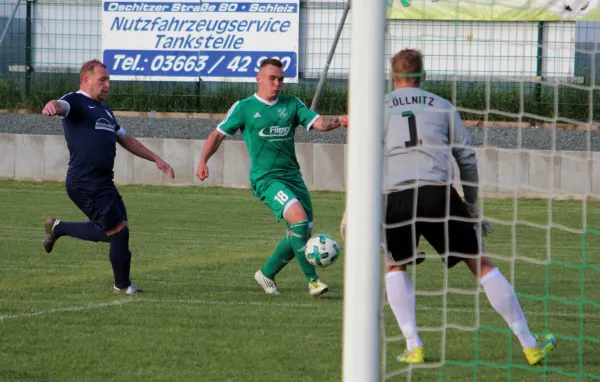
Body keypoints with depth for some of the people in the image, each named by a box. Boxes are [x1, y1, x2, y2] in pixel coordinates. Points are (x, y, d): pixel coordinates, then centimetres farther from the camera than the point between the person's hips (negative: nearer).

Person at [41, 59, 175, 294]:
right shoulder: (76, 102, -3)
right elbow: (61, 106, -27)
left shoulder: (105, 111, 24)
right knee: (119, 230, -6)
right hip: (85, 183, -9)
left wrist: (155, 159, 30)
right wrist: (51, 106, -52)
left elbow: (126, 139, 33)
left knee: (111, 232, 9)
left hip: (103, 182, 9)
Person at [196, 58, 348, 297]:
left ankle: (266, 274, 27)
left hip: (292, 176, 6)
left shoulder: (291, 104, 10)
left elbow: (319, 123, -2)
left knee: (302, 232, 6)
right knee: (298, 217, -26)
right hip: (265, 178, -6)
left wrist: (338, 121, -22)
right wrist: (203, 161, -4)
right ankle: (312, 279, -22)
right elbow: (219, 134, 9)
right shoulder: (244, 108, 2)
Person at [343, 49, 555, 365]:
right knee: (481, 265, 8)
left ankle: (413, 347, 8)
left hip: (394, 198, 0)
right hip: (438, 193, 0)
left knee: (394, 267, 23)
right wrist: (473, 206, 25)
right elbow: (467, 158, 18)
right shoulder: (442, 106, 18)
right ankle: (529, 345, 9)